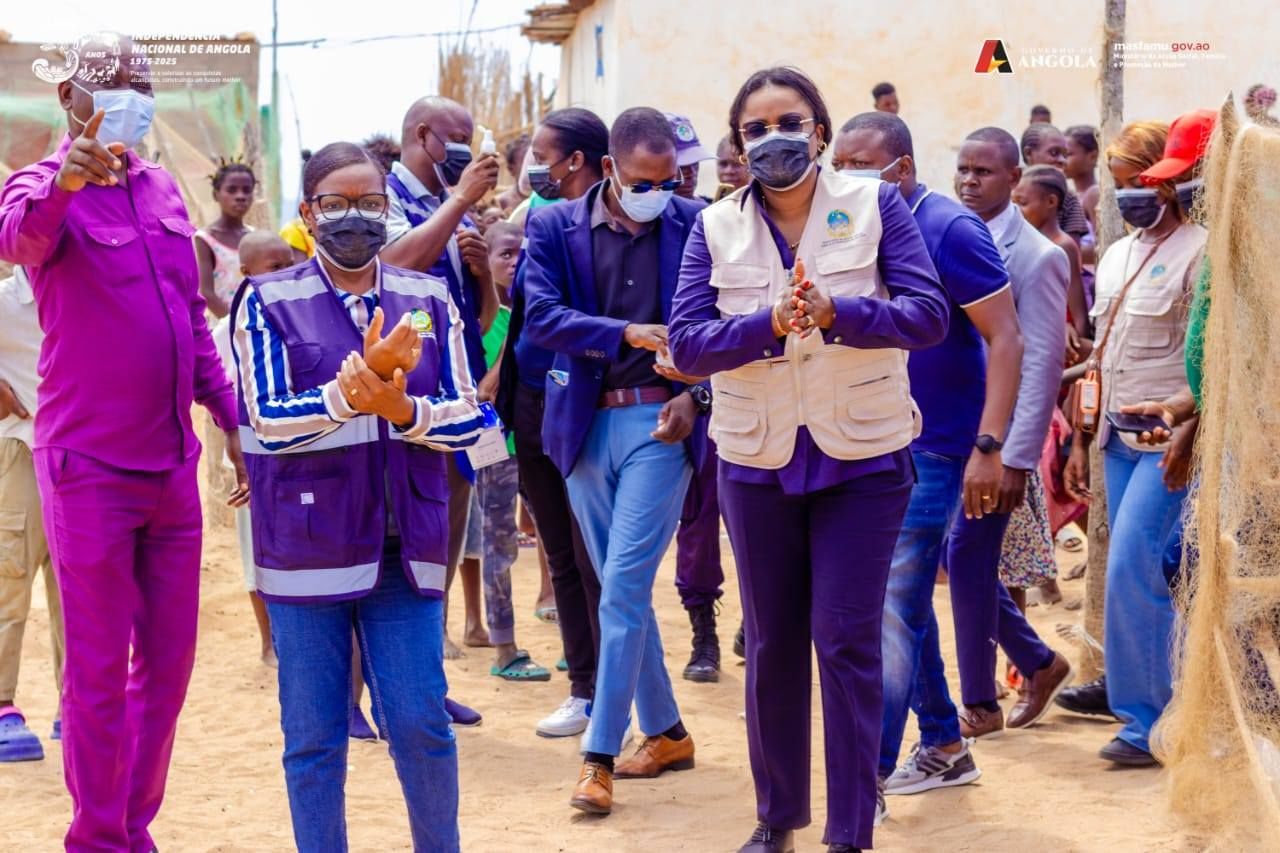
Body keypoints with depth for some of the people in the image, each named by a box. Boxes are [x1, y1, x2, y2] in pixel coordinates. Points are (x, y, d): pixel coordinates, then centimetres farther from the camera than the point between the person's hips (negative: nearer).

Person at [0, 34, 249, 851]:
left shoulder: (162, 187, 10)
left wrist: (232, 416, 13)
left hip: (174, 462, 6)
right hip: (90, 468, -6)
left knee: (168, 665, 12)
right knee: (99, 674, 1)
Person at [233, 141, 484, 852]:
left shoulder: (428, 300, 7)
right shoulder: (269, 302, 0)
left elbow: (469, 417, 3)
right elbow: (269, 421, -9)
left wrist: (401, 408, -16)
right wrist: (361, 380, -19)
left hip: (404, 544, 2)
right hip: (308, 545, -2)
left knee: (422, 725, 1)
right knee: (313, 735, 4)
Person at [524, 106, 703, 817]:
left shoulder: (693, 225, -1)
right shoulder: (555, 228, 2)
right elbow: (541, 316, -10)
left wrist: (696, 393, -10)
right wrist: (627, 332, -20)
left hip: (660, 421, -3)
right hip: (586, 423, 3)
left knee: (624, 586, -9)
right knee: (622, 589, 10)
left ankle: (599, 757, -5)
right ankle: (665, 733, 24)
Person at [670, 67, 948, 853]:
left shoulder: (876, 205, -5)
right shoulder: (716, 228, 0)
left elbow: (929, 315, -15)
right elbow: (687, 343, -9)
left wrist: (833, 310, -31)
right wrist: (770, 322, -27)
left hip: (863, 457, -2)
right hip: (757, 461, 2)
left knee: (847, 639, -4)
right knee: (772, 641, 10)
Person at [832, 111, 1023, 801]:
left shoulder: (948, 230, -14)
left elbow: (1005, 339, -15)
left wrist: (987, 447, -22)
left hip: (932, 451, -7)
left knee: (894, 610, -9)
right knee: (904, 603, 14)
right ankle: (944, 748, 28)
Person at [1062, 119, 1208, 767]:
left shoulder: (1196, 251, -7)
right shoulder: (1115, 258, 16)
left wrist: (1187, 437, -19)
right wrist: (1081, 439, 17)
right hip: (1119, 439, 8)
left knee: (1131, 567, -14)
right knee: (1135, 571, 7)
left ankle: (1145, 720, -5)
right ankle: (1162, 707, 15)